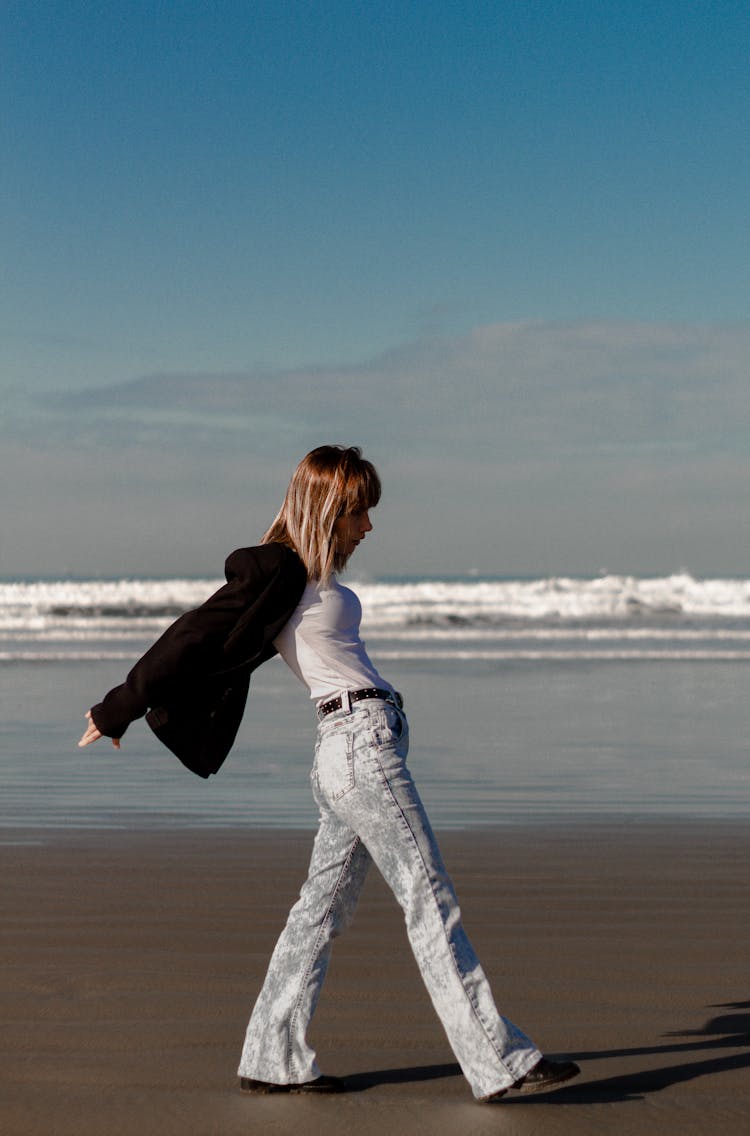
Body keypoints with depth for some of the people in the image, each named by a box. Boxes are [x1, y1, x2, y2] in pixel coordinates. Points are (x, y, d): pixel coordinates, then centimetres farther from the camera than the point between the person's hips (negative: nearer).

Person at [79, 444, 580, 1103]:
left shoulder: (311, 575, 17)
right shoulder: (280, 572, -10)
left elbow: (212, 644, 25)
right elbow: (197, 637, -6)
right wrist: (121, 709, 1)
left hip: (353, 751, 9)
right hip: (362, 744, -9)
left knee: (325, 906, 11)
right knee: (431, 901, -7)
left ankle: (273, 1060, 16)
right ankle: (499, 1061, -5)